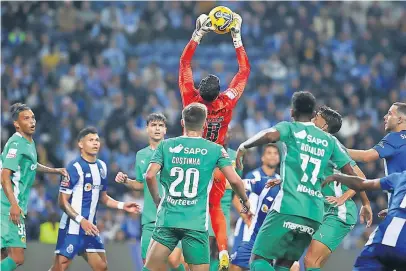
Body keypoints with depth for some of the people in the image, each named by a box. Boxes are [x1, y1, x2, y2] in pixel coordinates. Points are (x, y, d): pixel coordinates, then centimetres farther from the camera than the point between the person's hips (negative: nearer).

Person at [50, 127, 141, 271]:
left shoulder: (101, 167, 12)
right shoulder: (75, 167, -13)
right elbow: (63, 201, -14)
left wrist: (122, 205, 9)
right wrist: (81, 220, -22)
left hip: (90, 227, 8)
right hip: (72, 228, -8)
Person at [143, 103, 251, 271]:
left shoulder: (166, 146, 6)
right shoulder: (215, 150, 2)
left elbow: (150, 176, -4)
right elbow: (234, 180, -4)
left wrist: (157, 200, 13)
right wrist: (245, 200, 15)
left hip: (168, 219, 1)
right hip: (196, 223, -1)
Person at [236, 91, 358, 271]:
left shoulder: (290, 128, 6)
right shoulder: (329, 141, 20)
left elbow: (270, 135, -17)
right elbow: (351, 174, 18)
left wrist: (244, 146, -2)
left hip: (288, 208, -5)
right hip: (314, 215, 6)